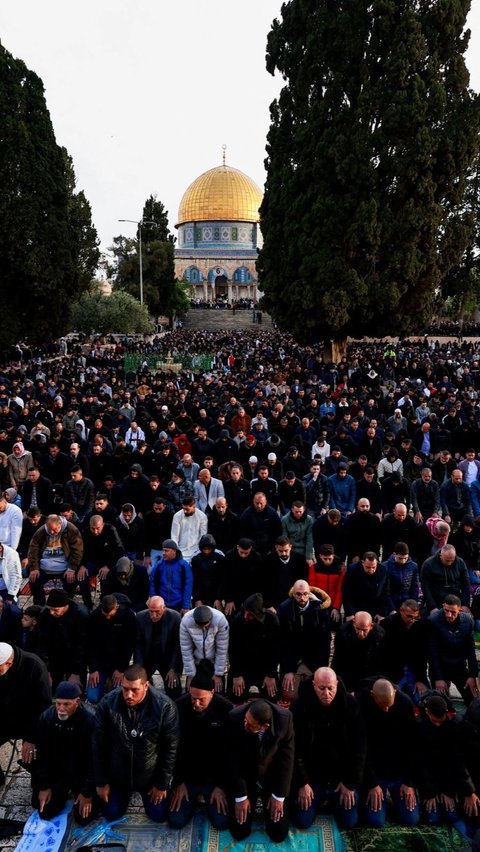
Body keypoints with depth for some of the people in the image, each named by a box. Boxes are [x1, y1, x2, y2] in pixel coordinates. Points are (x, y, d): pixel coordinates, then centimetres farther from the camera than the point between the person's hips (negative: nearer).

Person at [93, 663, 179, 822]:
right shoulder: (108, 703, -25)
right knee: (111, 815, 10)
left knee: (158, 816, 8)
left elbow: (170, 748, -16)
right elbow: (99, 746, -12)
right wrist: (101, 782, -5)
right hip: (117, 774, 1)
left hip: (151, 775, -1)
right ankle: (126, 791, 40)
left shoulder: (165, 706, -29)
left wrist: (162, 784, -9)